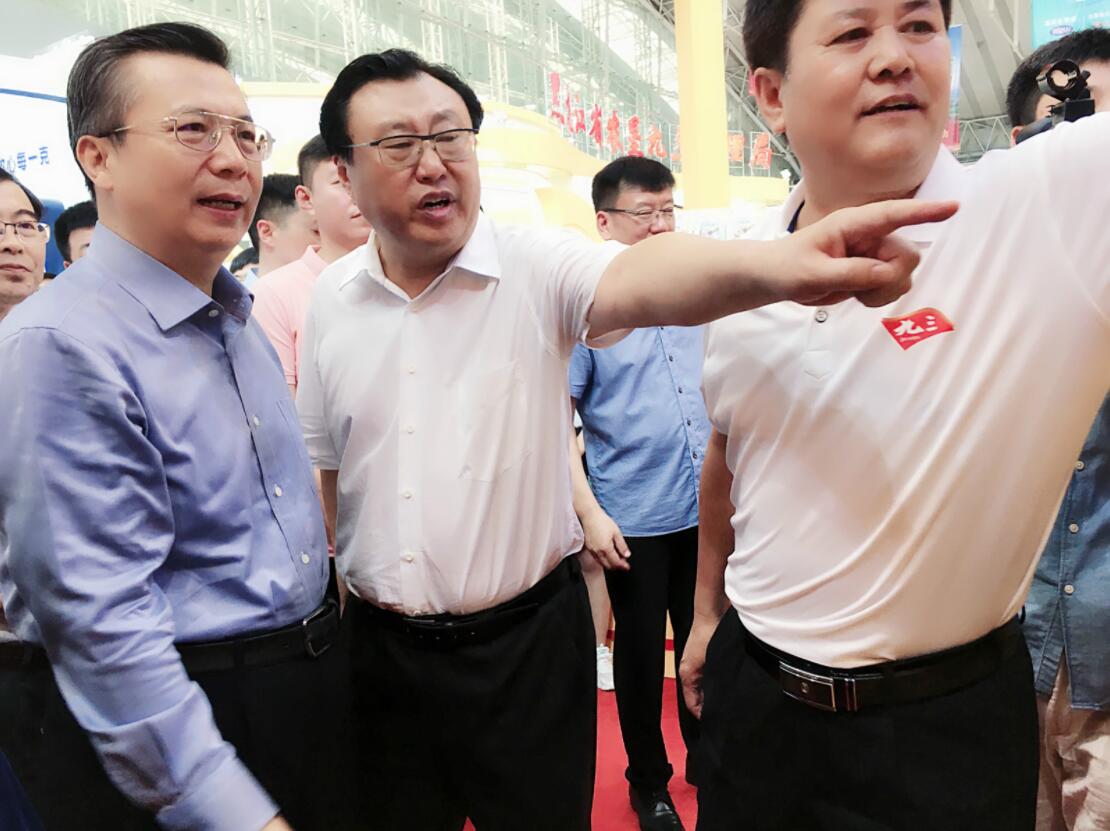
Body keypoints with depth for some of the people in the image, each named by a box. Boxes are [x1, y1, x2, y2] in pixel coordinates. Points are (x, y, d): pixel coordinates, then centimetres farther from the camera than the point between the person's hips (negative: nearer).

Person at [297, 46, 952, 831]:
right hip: (382, 648, 4)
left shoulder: (534, 266, -12)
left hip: (528, 639, -3)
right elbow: (324, 466, 8)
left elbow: (642, 279, -33)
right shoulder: (331, 299, 1)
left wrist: (774, 265, -54)